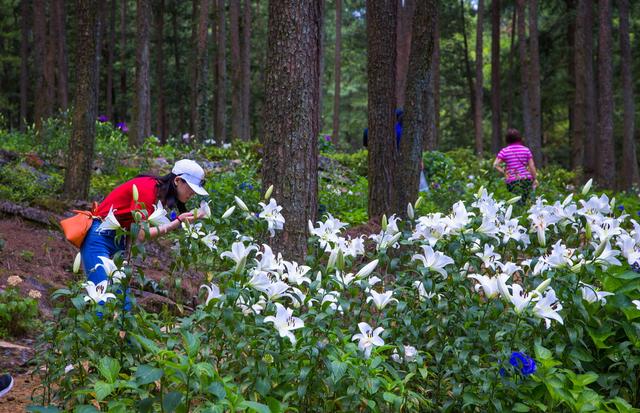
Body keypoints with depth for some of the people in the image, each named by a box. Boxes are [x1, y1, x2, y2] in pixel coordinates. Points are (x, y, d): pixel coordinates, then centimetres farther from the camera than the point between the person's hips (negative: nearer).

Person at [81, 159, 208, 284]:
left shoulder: (160, 193, 6)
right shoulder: (147, 187, -19)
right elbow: (141, 234, -22)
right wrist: (178, 222, -19)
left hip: (119, 241, 9)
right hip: (99, 237, -9)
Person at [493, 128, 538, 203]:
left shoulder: (504, 151, 4)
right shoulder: (526, 150, 8)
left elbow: (495, 165, -4)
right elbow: (532, 165, 7)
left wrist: (504, 172, 5)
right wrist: (535, 179, 14)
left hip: (512, 181, -2)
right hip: (526, 179, 2)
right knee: (523, 202, 7)